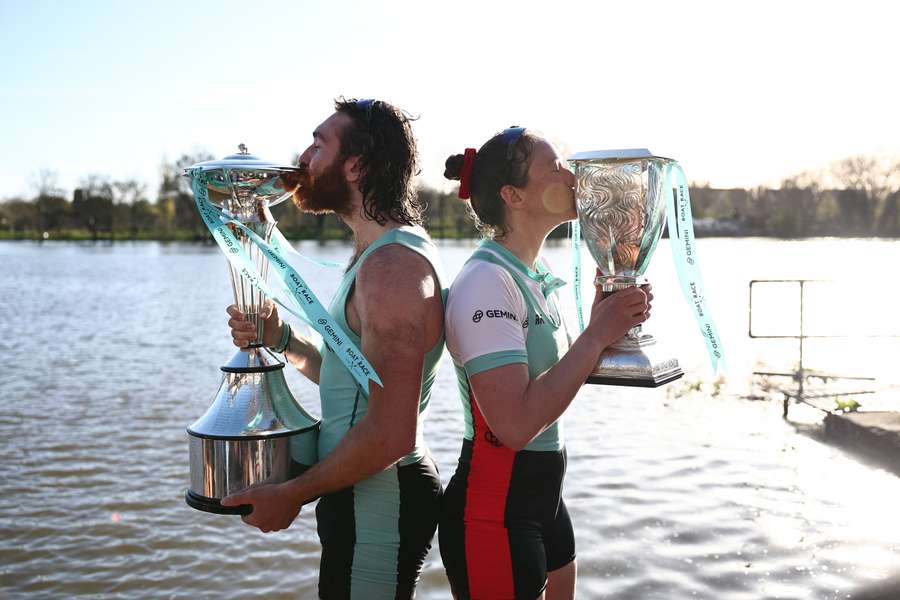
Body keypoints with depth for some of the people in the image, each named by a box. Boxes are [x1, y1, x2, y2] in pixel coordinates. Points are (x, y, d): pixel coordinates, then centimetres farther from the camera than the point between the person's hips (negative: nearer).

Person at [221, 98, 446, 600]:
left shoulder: (393, 266, -24)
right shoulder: (383, 253, 10)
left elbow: (390, 434, -28)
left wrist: (290, 495, -16)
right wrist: (281, 338, 0)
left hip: (378, 502, -10)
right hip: (365, 494, 10)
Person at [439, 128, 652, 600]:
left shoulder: (538, 277, 7)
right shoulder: (485, 281, -22)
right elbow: (516, 423, -30)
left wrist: (605, 323, -1)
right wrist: (597, 336, -22)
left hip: (543, 497, 9)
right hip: (494, 513, -9)